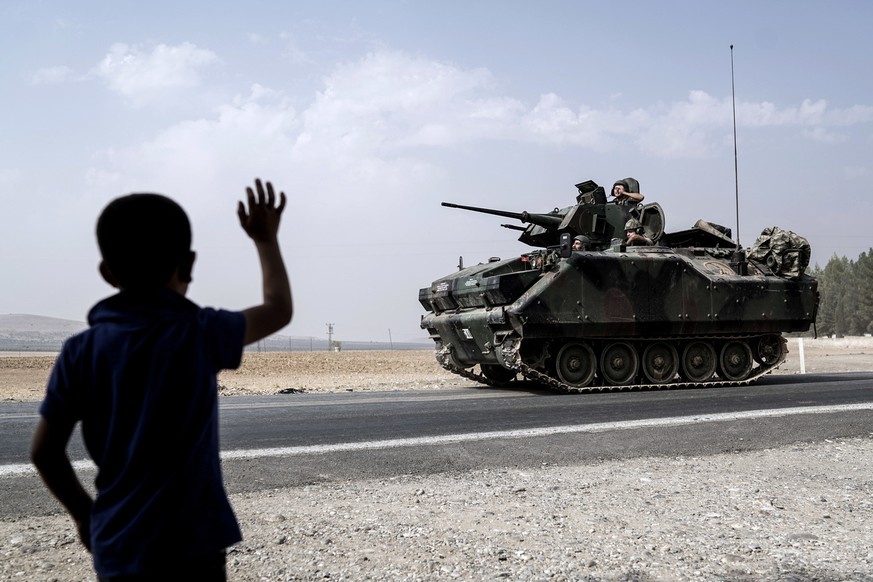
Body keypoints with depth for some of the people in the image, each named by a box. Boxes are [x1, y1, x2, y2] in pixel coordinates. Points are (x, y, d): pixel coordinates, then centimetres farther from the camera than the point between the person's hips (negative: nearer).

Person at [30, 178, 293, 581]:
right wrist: (266, 240, 19)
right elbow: (279, 310, 6)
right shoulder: (198, 334, -10)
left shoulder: (80, 352, -1)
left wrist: (84, 514, 18)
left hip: (115, 549, 4)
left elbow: (44, 451, 3)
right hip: (189, 549, -4)